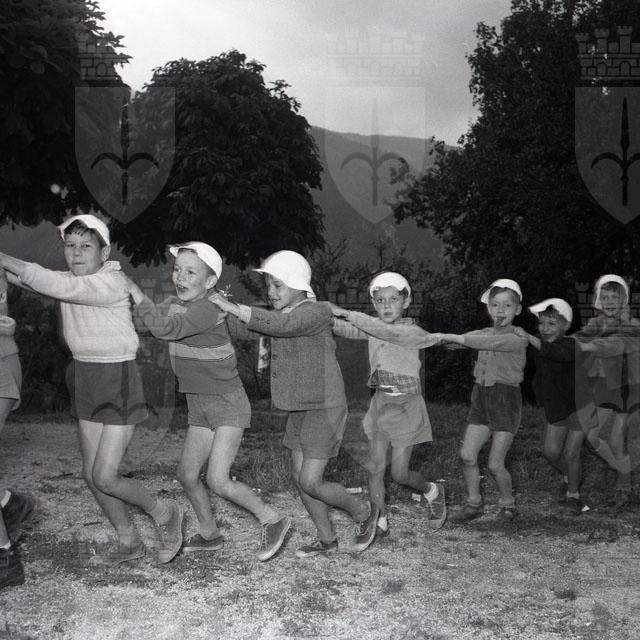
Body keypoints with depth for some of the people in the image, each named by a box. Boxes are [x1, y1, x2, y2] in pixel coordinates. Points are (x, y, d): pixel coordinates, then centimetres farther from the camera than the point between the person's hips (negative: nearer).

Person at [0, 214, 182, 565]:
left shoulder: (112, 283, -18)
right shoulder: (73, 280, 6)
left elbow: (60, 286, -31)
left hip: (117, 381, -8)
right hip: (85, 378, 8)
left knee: (104, 477, -9)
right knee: (90, 474, 10)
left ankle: (163, 512, 17)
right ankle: (128, 543, 27)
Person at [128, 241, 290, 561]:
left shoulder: (207, 310, -23)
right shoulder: (174, 304, 3)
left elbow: (165, 328, -36)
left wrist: (135, 291, -30)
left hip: (228, 405, -8)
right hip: (199, 407, 8)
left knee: (218, 481, -15)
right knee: (187, 474, 10)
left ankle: (273, 522, 4)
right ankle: (209, 534, 29)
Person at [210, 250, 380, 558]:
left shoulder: (316, 313, -18)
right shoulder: (284, 313, 10)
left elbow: (279, 324, -34)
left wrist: (231, 307, -33)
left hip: (324, 409, -9)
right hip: (300, 409, 9)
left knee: (310, 481, -9)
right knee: (299, 476, 9)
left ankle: (364, 512, 15)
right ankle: (327, 539, 25)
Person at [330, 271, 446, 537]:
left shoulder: (411, 331, -14)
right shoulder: (372, 329, 3)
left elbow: (386, 331, -32)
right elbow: (345, 330, -10)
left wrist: (345, 312, -34)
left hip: (406, 405, -5)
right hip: (380, 403, 5)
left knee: (399, 473, 0)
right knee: (375, 467, 2)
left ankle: (432, 491, 29)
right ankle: (380, 522, 15)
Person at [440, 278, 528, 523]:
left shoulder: (519, 338, -12)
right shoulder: (485, 333, 10)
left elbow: (491, 342, -27)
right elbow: (460, 341, 2)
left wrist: (456, 338, -26)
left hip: (506, 400, -6)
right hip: (481, 398, 6)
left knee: (495, 464, -4)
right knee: (467, 455, 0)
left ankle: (508, 504, 20)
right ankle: (473, 504, 18)